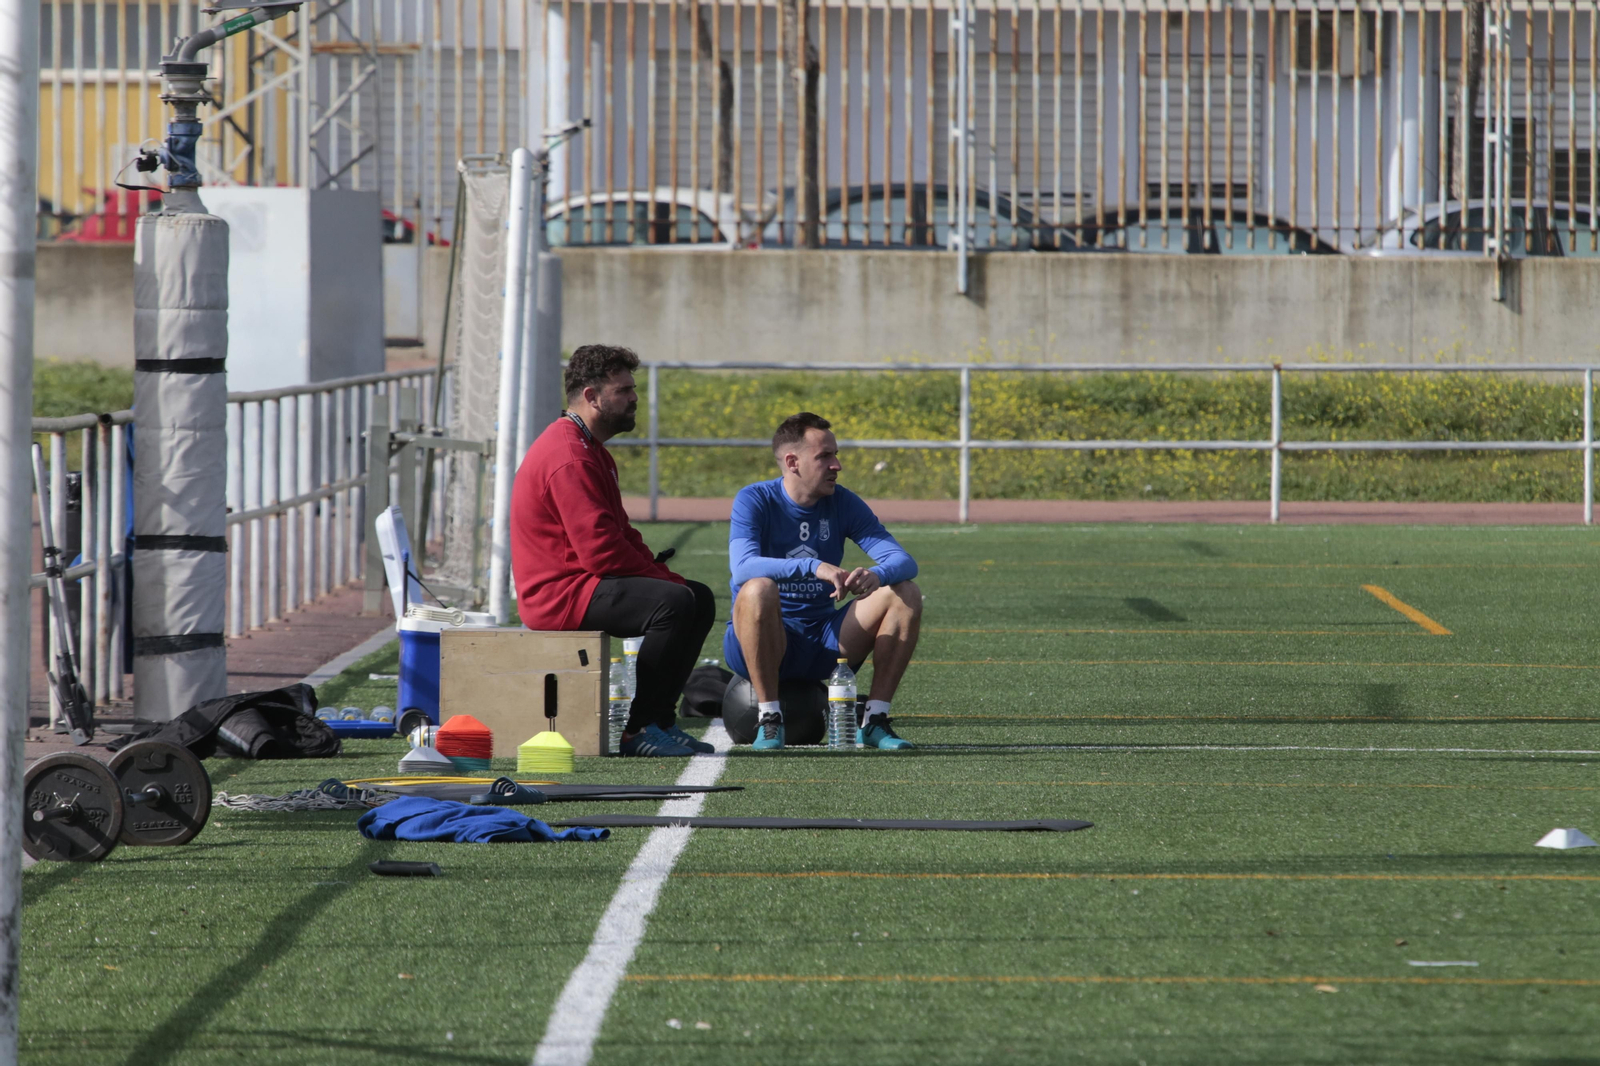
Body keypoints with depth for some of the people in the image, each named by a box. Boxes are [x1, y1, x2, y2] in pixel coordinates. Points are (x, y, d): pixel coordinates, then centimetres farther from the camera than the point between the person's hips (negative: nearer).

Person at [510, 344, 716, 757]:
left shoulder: (590, 449, 19)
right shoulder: (568, 457, -18)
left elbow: (621, 534, 21)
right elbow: (601, 551, -23)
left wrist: (663, 575, 5)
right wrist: (666, 581, -13)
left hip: (584, 581, 11)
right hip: (558, 593, -11)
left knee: (700, 598, 12)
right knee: (674, 603, -27)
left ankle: (658, 719, 7)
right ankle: (633, 730, -22)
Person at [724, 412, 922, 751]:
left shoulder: (843, 503, 2)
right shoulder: (755, 501, -10)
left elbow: (904, 561, -6)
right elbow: (743, 567, -29)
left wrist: (877, 575, -31)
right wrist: (813, 567, -42)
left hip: (823, 640, 5)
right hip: (760, 641, -5)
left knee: (906, 594, -13)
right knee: (758, 590, -37)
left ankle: (875, 720, -13)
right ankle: (768, 718, -27)